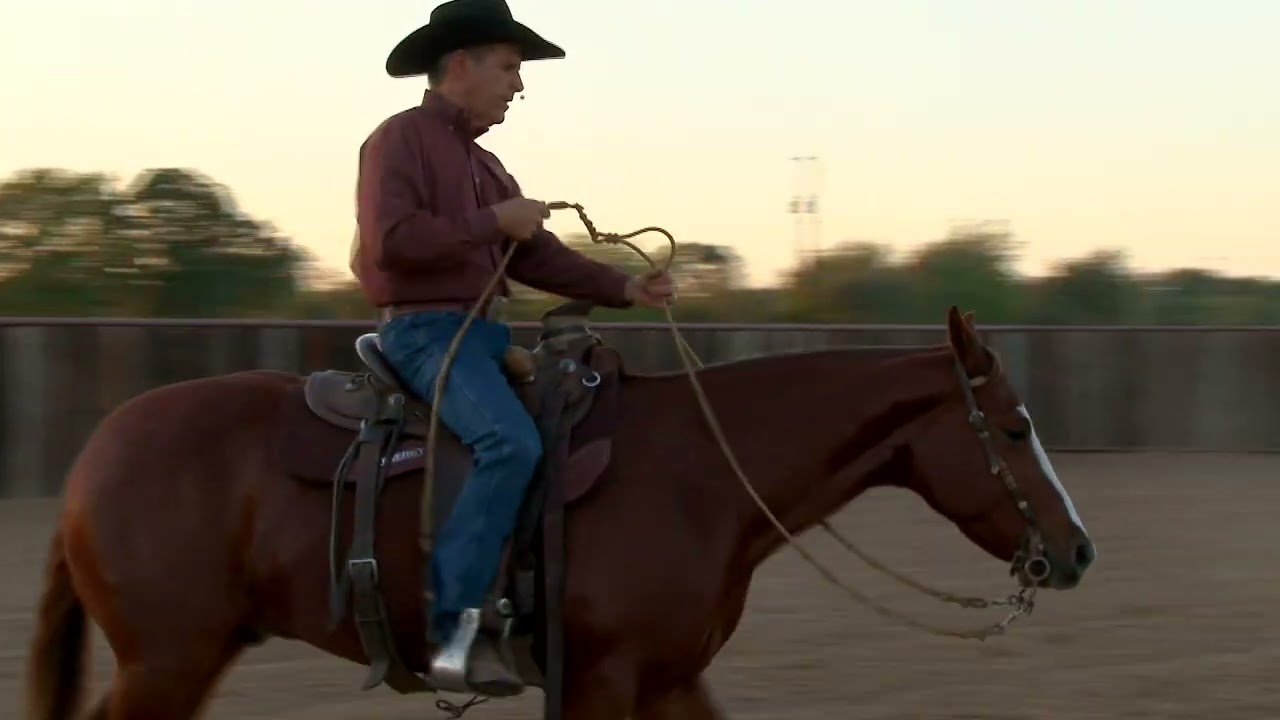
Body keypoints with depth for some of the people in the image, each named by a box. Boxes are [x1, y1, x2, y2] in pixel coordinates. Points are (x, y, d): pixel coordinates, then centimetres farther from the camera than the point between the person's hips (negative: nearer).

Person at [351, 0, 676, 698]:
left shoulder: (484, 165, 22)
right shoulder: (400, 139, -6)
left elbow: (538, 256, 16)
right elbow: (391, 239, -21)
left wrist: (626, 288, 3)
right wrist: (493, 223, -15)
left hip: (478, 330, 10)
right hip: (423, 329, -10)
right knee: (512, 442, -31)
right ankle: (456, 627, -32)